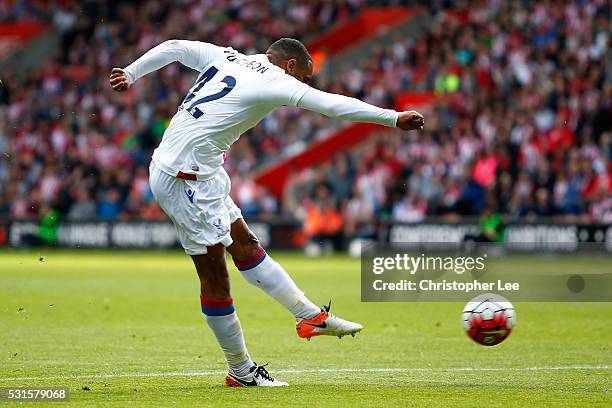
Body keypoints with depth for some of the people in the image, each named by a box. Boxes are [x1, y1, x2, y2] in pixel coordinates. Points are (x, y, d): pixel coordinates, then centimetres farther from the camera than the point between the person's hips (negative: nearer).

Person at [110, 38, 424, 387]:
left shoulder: (226, 57, 12)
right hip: (186, 179, -10)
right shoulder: (274, 81, -10)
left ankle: (310, 315, 21)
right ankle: (241, 371, 5)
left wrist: (130, 74, 24)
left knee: (245, 245, 14)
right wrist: (394, 119, -13)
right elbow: (332, 105, -15)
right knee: (214, 275, -2)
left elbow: (173, 47, 15)